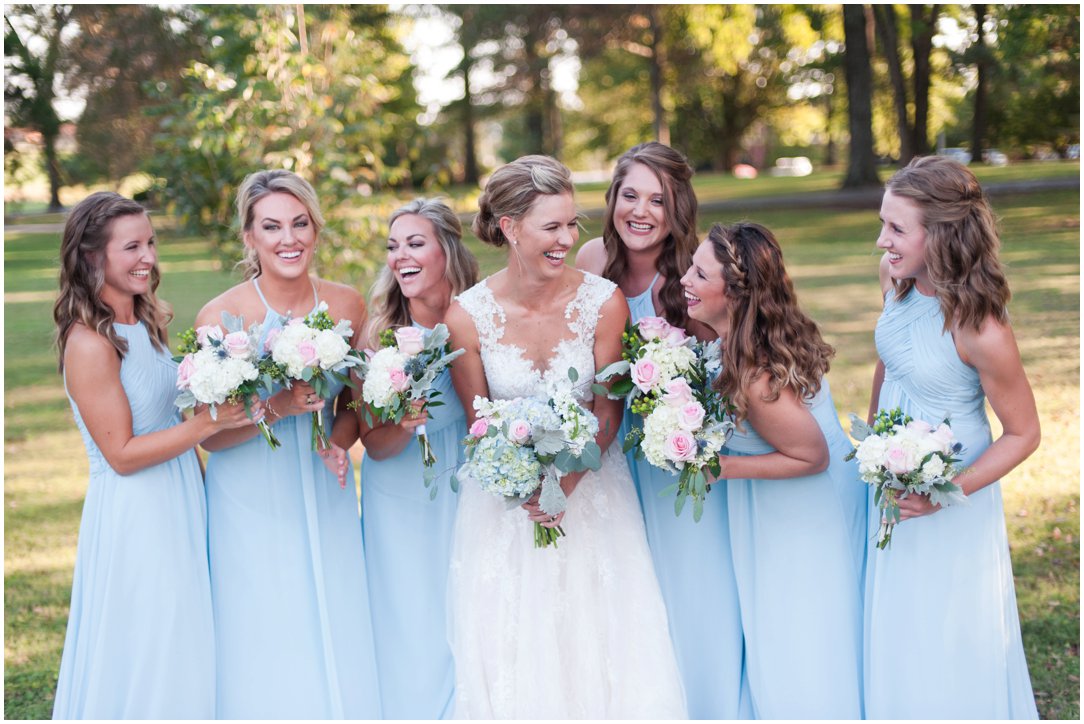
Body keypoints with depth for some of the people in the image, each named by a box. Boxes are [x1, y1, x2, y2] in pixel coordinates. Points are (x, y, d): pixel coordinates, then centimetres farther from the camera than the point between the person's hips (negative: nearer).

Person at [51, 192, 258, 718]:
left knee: (182, 651, 16)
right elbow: (122, 454, -19)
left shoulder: (147, 323, 6)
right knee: (140, 660, 3)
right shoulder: (90, 344, -18)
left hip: (180, 504, 8)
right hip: (134, 517, -8)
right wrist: (209, 422, -23)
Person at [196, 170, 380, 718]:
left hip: (325, 496, 3)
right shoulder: (222, 315, -12)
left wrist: (337, 441, -10)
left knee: (336, 643, 9)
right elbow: (209, 433, -10)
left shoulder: (346, 305, -1)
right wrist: (279, 409, -25)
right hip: (251, 504, -3)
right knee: (264, 655, 4)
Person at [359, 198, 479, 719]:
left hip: (466, 494, 0)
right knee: (412, 627, 6)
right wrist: (405, 426, -26)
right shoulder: (379, 333, -8)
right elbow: (373, 442, -8)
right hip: (401, 504, 0)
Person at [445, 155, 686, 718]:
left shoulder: (604, 303, -11)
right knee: (512, 649, 5)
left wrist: (566, 482, -19)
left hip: (591, 489, 0)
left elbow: (606, 411, -4)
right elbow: (479, 422, -3)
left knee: (600, 645, 2)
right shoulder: (467, 316, -12)